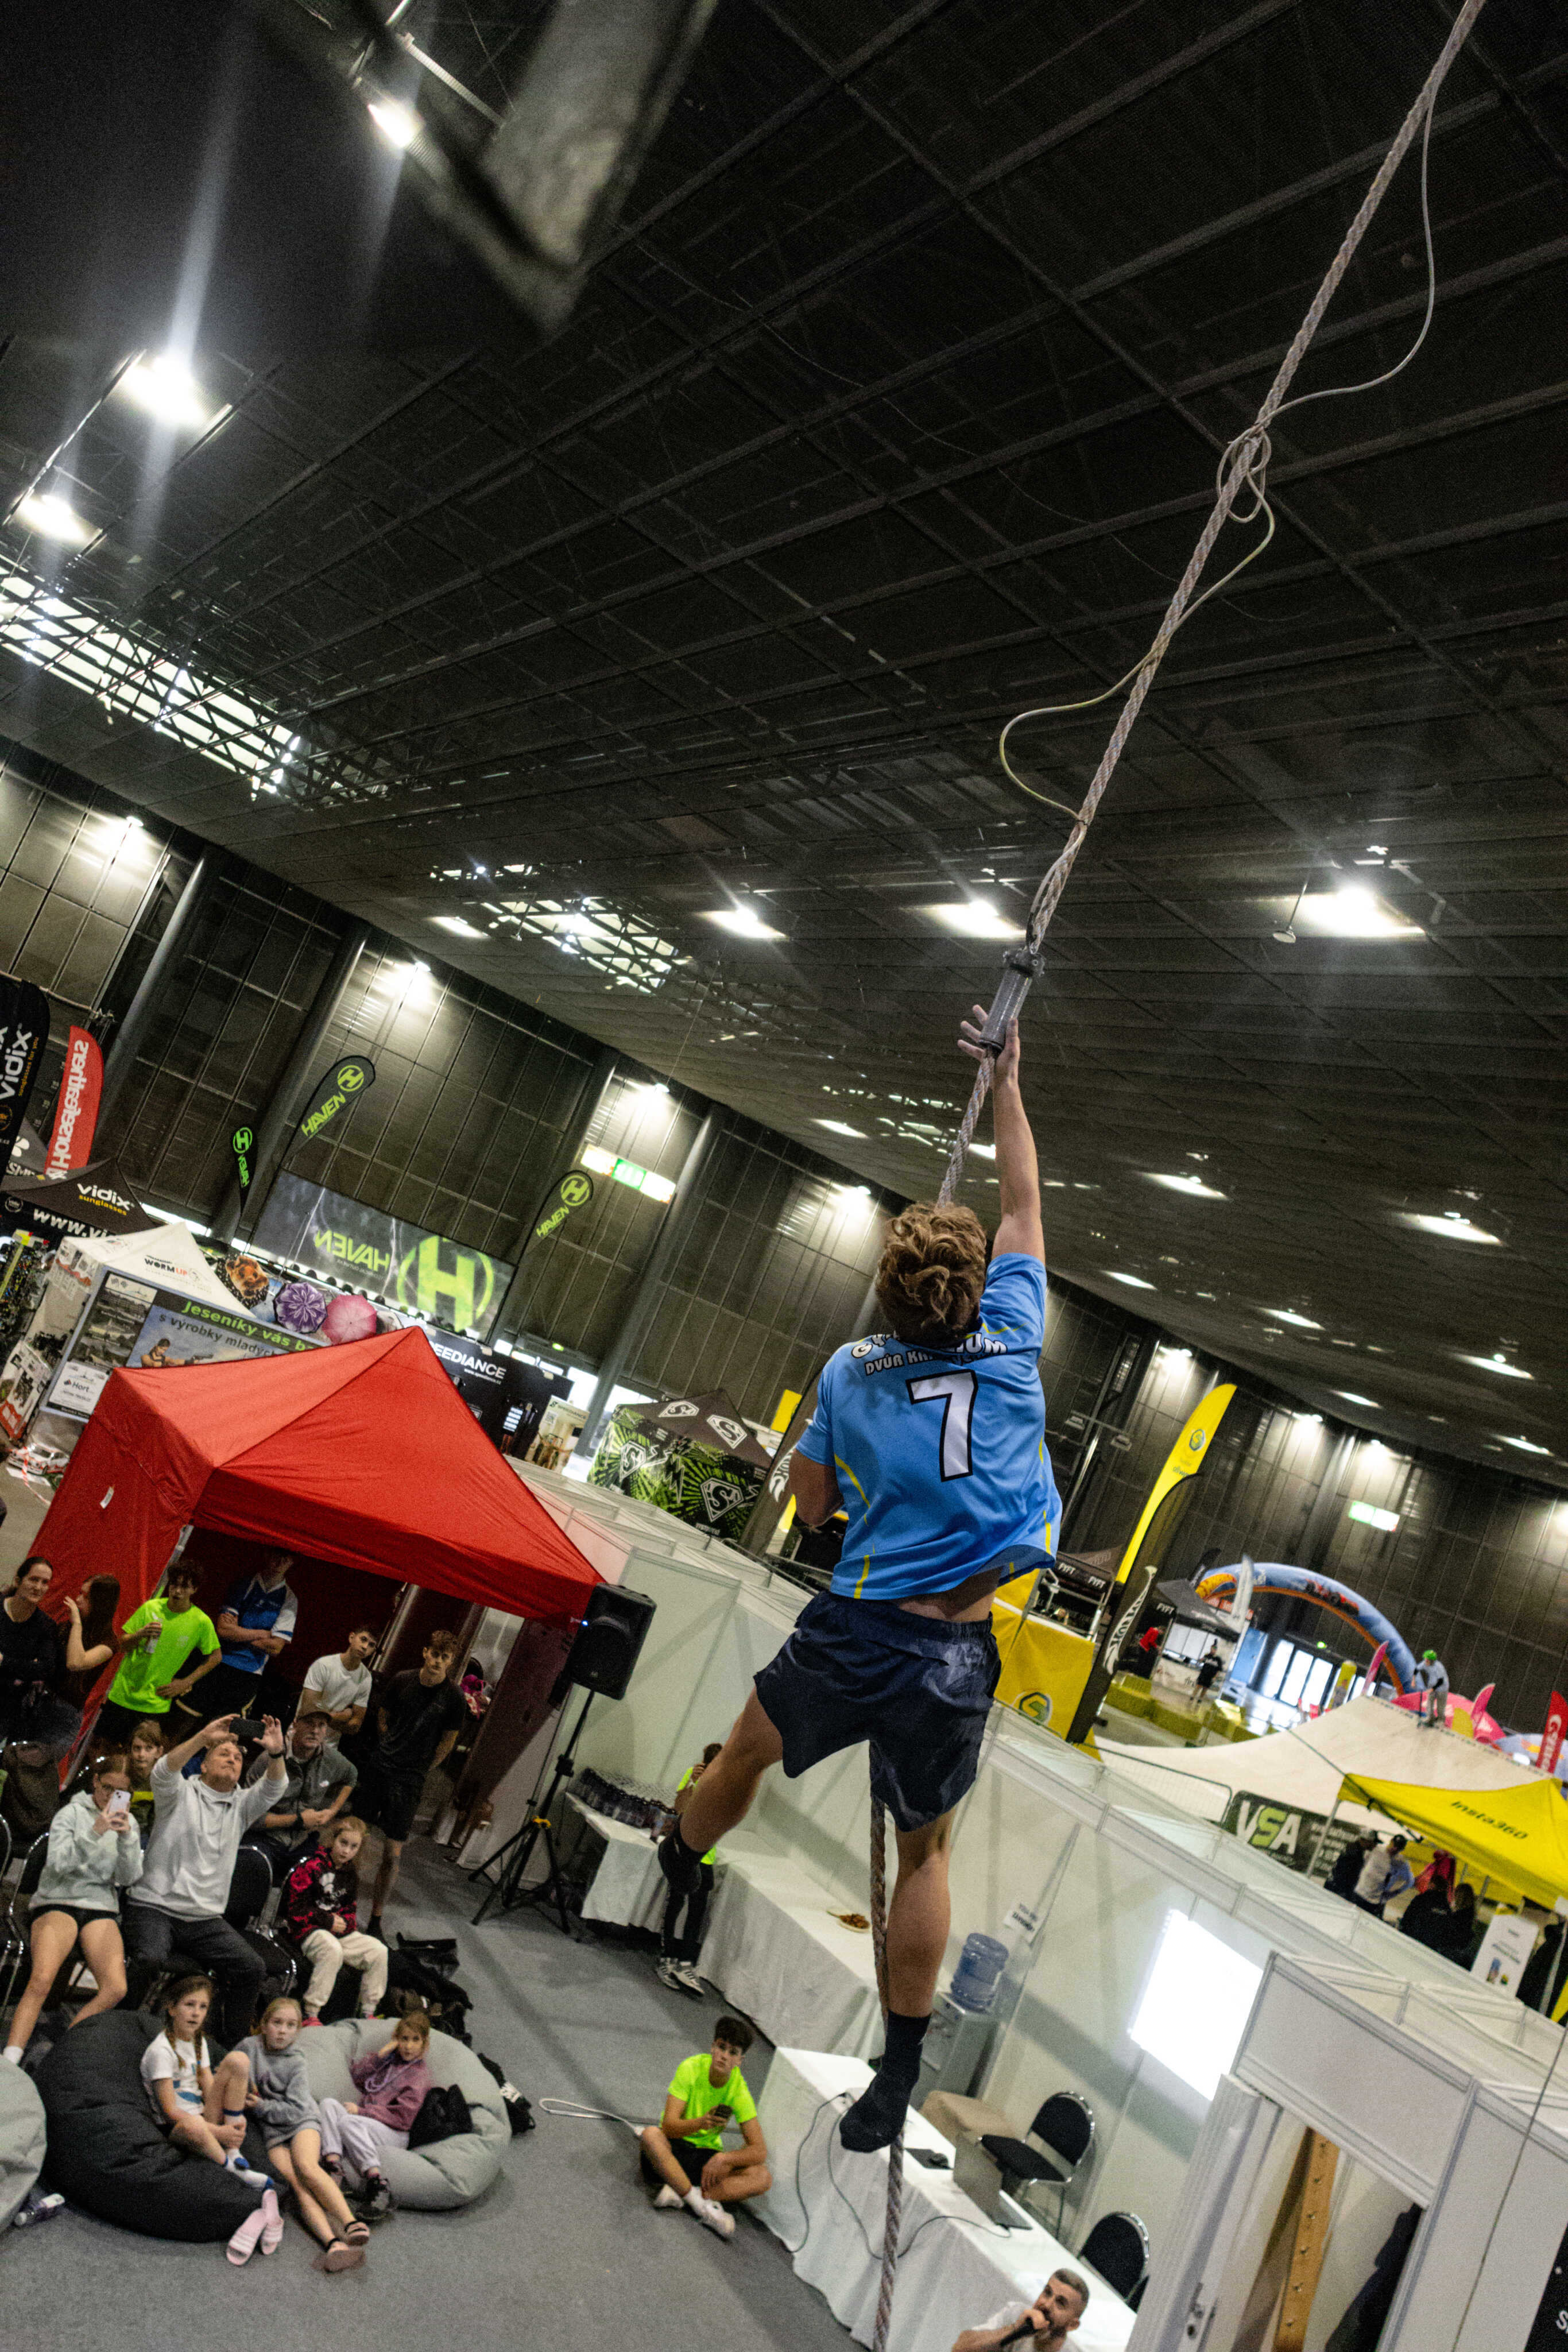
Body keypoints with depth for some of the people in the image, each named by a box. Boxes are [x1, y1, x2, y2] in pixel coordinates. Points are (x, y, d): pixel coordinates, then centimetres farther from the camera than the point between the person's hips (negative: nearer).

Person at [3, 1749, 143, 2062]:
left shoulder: (128, 1821, 12)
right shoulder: (72, 1813, 1)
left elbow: (129, 1878, 4)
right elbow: (58, 1863, -12)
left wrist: (126, 1837, -12)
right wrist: (95, 1833, -24)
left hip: (101, 1908, 3)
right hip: (57, 1903, -3)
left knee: (115, 1989, -20)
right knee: (41, 1981, -30)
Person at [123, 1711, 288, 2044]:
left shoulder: (241, 1806, 14)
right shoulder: (181, 1795, 5)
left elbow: (272, 1789, -5)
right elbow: (164, 1772, -17)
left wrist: (276, 1753, -27)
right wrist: (204, 1737, -33)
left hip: (207, 1919, 3)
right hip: (155, 1907, -3)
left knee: (251, 1969, -15)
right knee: (150, 1960, -31)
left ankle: (235, 2044, 0)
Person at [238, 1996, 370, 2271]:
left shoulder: (295, 2063, 1)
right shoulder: (250, 2047, 4)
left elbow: (296, 2109, -6)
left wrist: (261, 2107, -13)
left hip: (301, 2121, -1)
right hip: (272, 2131, 1)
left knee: (305, 2165, -31)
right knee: (296, 2183, -24)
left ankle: (351, 2224, -43)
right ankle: (332, 2243, -44)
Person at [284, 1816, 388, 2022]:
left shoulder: (351, 1875, 13)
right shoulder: (312, 1867, -9)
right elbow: (296, 1908, -11)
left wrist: (344, 1923, -3)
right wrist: (328, 1921, -14)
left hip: (340, 1930, 7)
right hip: (309, 1930, -7)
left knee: (378, 1950, -12)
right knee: (333, 1950, -38)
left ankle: (368, 2012, 0)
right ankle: (310, 2015, -30)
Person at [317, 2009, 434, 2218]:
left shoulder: (420, 2075, 0)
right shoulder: (389, 2058, 20)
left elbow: (401, 2117, -10)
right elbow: (356, 2076, 14)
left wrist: (361, 2111, -11)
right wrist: (380, 2054, 0)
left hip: (392, 2133, -6)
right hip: (364, 2123, 7)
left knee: (348, 2122, -33)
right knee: (329, 2104, -18)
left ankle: (378, 2183, -41)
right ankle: (333, 2167, -36)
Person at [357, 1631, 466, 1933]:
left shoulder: (453, 1700, -9)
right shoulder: (401, 1682, 0)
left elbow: (447, 1743, 2)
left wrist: (417, 1771, 4)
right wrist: (389, 1753, 10)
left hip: (408, 1782, -3)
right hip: (377, 1769, 3)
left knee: (393, 1852, -5)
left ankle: (376, 1920, 5)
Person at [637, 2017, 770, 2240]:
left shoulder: (739, 2090, -11)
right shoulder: (691, 2068, -16)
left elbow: (760, 2151, -14)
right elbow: (669, 2126, -23)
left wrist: (723, 2158, -30)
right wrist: (702, 2123, -41)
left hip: (707, 2156, 2)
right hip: (672, 2148, -2)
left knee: (763, 2178, -22)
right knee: (651, 2134, -36)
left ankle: (678, 2193, -29)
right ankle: (705, 2207, -33)